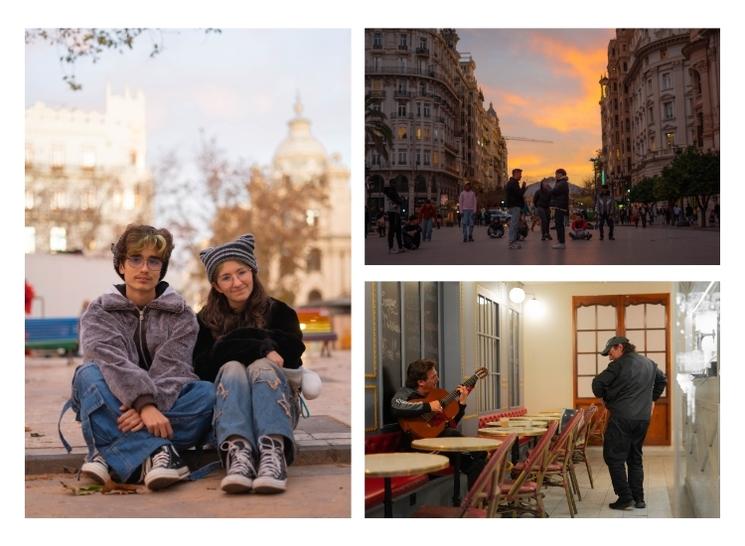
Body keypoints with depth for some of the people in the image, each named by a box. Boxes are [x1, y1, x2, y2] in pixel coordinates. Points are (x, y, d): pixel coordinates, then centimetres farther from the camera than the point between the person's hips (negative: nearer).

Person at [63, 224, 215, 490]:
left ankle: (109, 457, -36)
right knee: (89, 374, -27)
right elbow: (112, 360, -16)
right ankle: (153, 452, -42)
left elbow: (172, 368, -11)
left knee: (207, 393, -28)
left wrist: (150, 409, -31)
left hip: (165, 408, 1)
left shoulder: (181, 315, 7)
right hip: (109, 415, 0)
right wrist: (144, 403, -34)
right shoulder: (98, 312, 5)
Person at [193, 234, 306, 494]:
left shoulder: (279, 312, 11)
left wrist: (233, 345, -10)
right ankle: (237, 452, -56)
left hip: (277, 403, 0)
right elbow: (203, 368, -7)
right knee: (233, 368, -28)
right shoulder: (205, 321, 11)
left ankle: (274, 452, -56)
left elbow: (291, 354, -8)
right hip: (225, 408, 0)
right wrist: (261, 348, -16)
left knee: (261, 367, -29)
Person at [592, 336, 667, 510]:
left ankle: (625, 497, -5)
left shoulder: (619, 364, -9)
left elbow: (597, 384, -11)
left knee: (614, 457, 0)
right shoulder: (649, 364, 14)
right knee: (635, 458, 15)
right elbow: (662, 380, 31)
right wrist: (652, 399, 35)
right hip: (643, 418, 7)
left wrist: (605, 397, 8)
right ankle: (638, 498, 13)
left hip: (622, 417, -7)